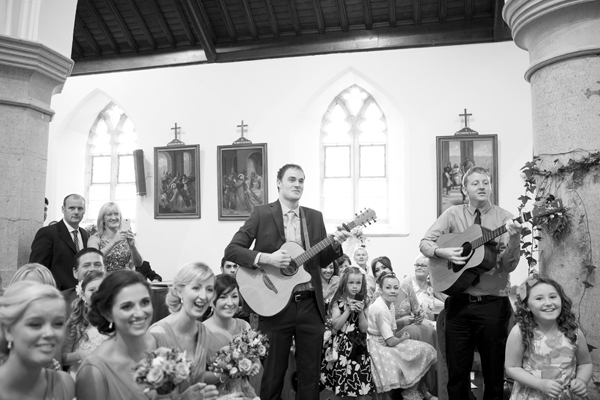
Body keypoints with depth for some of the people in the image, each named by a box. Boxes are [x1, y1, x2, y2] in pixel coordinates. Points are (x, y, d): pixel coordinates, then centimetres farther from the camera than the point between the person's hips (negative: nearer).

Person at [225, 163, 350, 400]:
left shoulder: (315, 217, 9)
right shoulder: (261, 214, -3)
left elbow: (322, 260, 11)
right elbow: (232, 250, -7)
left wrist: (335, 244, -8)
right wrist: (267, 258, -19)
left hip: (310, 306, 4)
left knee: (311, 373, 12)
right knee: (273, 374, 10)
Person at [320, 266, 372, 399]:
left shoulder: (362, 303, 5)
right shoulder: (338, 302, -3)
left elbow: (364, 329, 1)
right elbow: (335, 326, -11)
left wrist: (361, 312, -13)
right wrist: (349, 310, -16)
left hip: (358, 347, 2)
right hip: (342, 346, -2)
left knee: (361, 386, 3)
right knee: (339, 386, -1)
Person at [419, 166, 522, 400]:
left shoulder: (503, 218, -2)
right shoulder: (453, 214, 3)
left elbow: (509, 266, -8)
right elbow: (425, 243, 2)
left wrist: (514, 239, -26)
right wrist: (444, 252, -17)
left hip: (493, 303, -1)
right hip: (459, 301, 1)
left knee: (494, 370, 11)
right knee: (456, 371, 9)